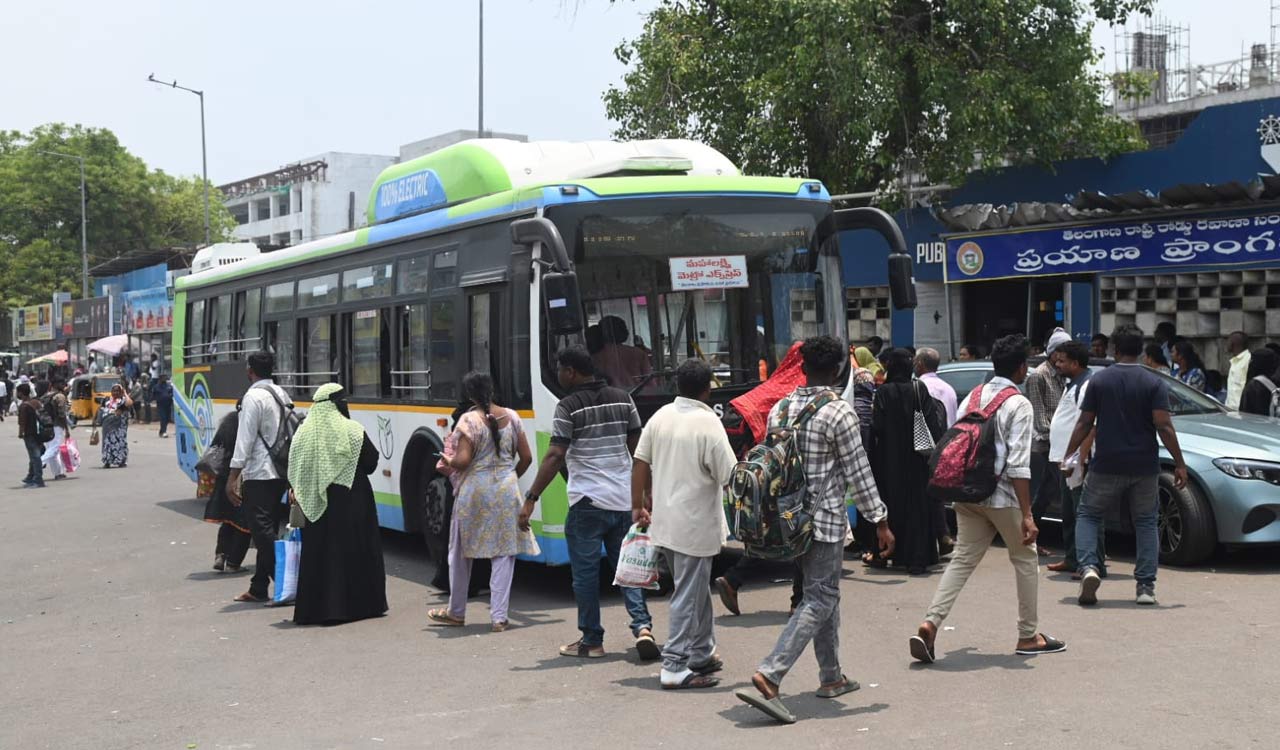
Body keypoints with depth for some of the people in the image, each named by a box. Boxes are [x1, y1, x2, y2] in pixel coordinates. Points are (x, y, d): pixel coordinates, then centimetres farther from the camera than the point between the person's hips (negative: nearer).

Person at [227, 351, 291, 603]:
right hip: (281, 473, 9)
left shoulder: (254, 397, -13)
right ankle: (259, 588, 17)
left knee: (264, 533, -5)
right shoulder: (282, 395, 12)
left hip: (258, 475, -9)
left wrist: (233, 477, -15)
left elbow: (245, 440, -17)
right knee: (267, 532, 12)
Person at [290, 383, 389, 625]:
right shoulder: (352, 431, -10)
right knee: (355, 551, 7)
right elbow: (371, 462, -5)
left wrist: (295, 491, 11)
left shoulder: (303, 433, -1)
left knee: (317, 553, 9)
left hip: (316, 504, 3)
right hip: (351, 501, -3)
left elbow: (295, 469, 1)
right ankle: (362, 603, 12)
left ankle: (313, 608, 9)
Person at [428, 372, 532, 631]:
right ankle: (498, 617, 3)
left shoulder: (469, 420, -10)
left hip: (474, 489, -3)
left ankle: (456, 612, 25)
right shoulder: (511, 417, 4)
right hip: (506, 490, 3)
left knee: (461, 552, 13)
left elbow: (462, 461, -16)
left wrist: (448, 462, 5)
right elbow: (526, 458, 8)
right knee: (503, 553, 7)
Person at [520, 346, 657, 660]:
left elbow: (555, 457, -15)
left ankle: (591, 640, 12)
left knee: (585, 572, 6)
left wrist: (531, 498, -14)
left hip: (587, 503, -5)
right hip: (624, 500, 5)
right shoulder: (622, 399, 8)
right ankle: (643, 626, -2)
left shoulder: (568, 407, -8)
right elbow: (638, 449, 12)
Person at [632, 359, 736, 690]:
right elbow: (730, 477, -16)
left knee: (696, 588, 21)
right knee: (689, 595, 0)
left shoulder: (660, 416, 4)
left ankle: (703, 653, 30)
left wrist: (638, 506, 16)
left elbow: (640, 462, 8)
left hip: (663, 522, 7)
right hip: (695, 525, -7)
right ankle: (674, 668, 1)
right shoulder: (708, 423, -15)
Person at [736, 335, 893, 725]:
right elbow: (858, 473, -12)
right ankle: (769, 677, -18)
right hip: (825, 520, -7)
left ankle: (831, 677, 25)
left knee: (824, 593, 19)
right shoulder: (839, 412, -13)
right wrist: (881, 522, -5)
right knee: (819, 600, -4)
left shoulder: (780, 408, 6)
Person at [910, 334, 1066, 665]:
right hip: (1001, 495, -6)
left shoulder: (974, 396, 9)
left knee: (962, 559, 7)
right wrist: (1027, 515, -17)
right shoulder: (1019, 405, -11)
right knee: (1026, 559, 12)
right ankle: (1028, 637, 19)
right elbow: (1018, 466, -17)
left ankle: (930, 625, -9)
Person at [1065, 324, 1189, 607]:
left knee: (1088, 515, 13)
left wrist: (1069, 456, 9)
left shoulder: (1098, 381, 0)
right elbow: (1163, 426, -10)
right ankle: (1146, 586, 6)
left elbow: (1084, 424, 0)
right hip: (1144, 467, 0)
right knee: (1146, 522, 12)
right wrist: (1179, 463, -5)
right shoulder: (1154, 383, -3)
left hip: (1107, 466, 0)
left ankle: (1088, 567, -10)